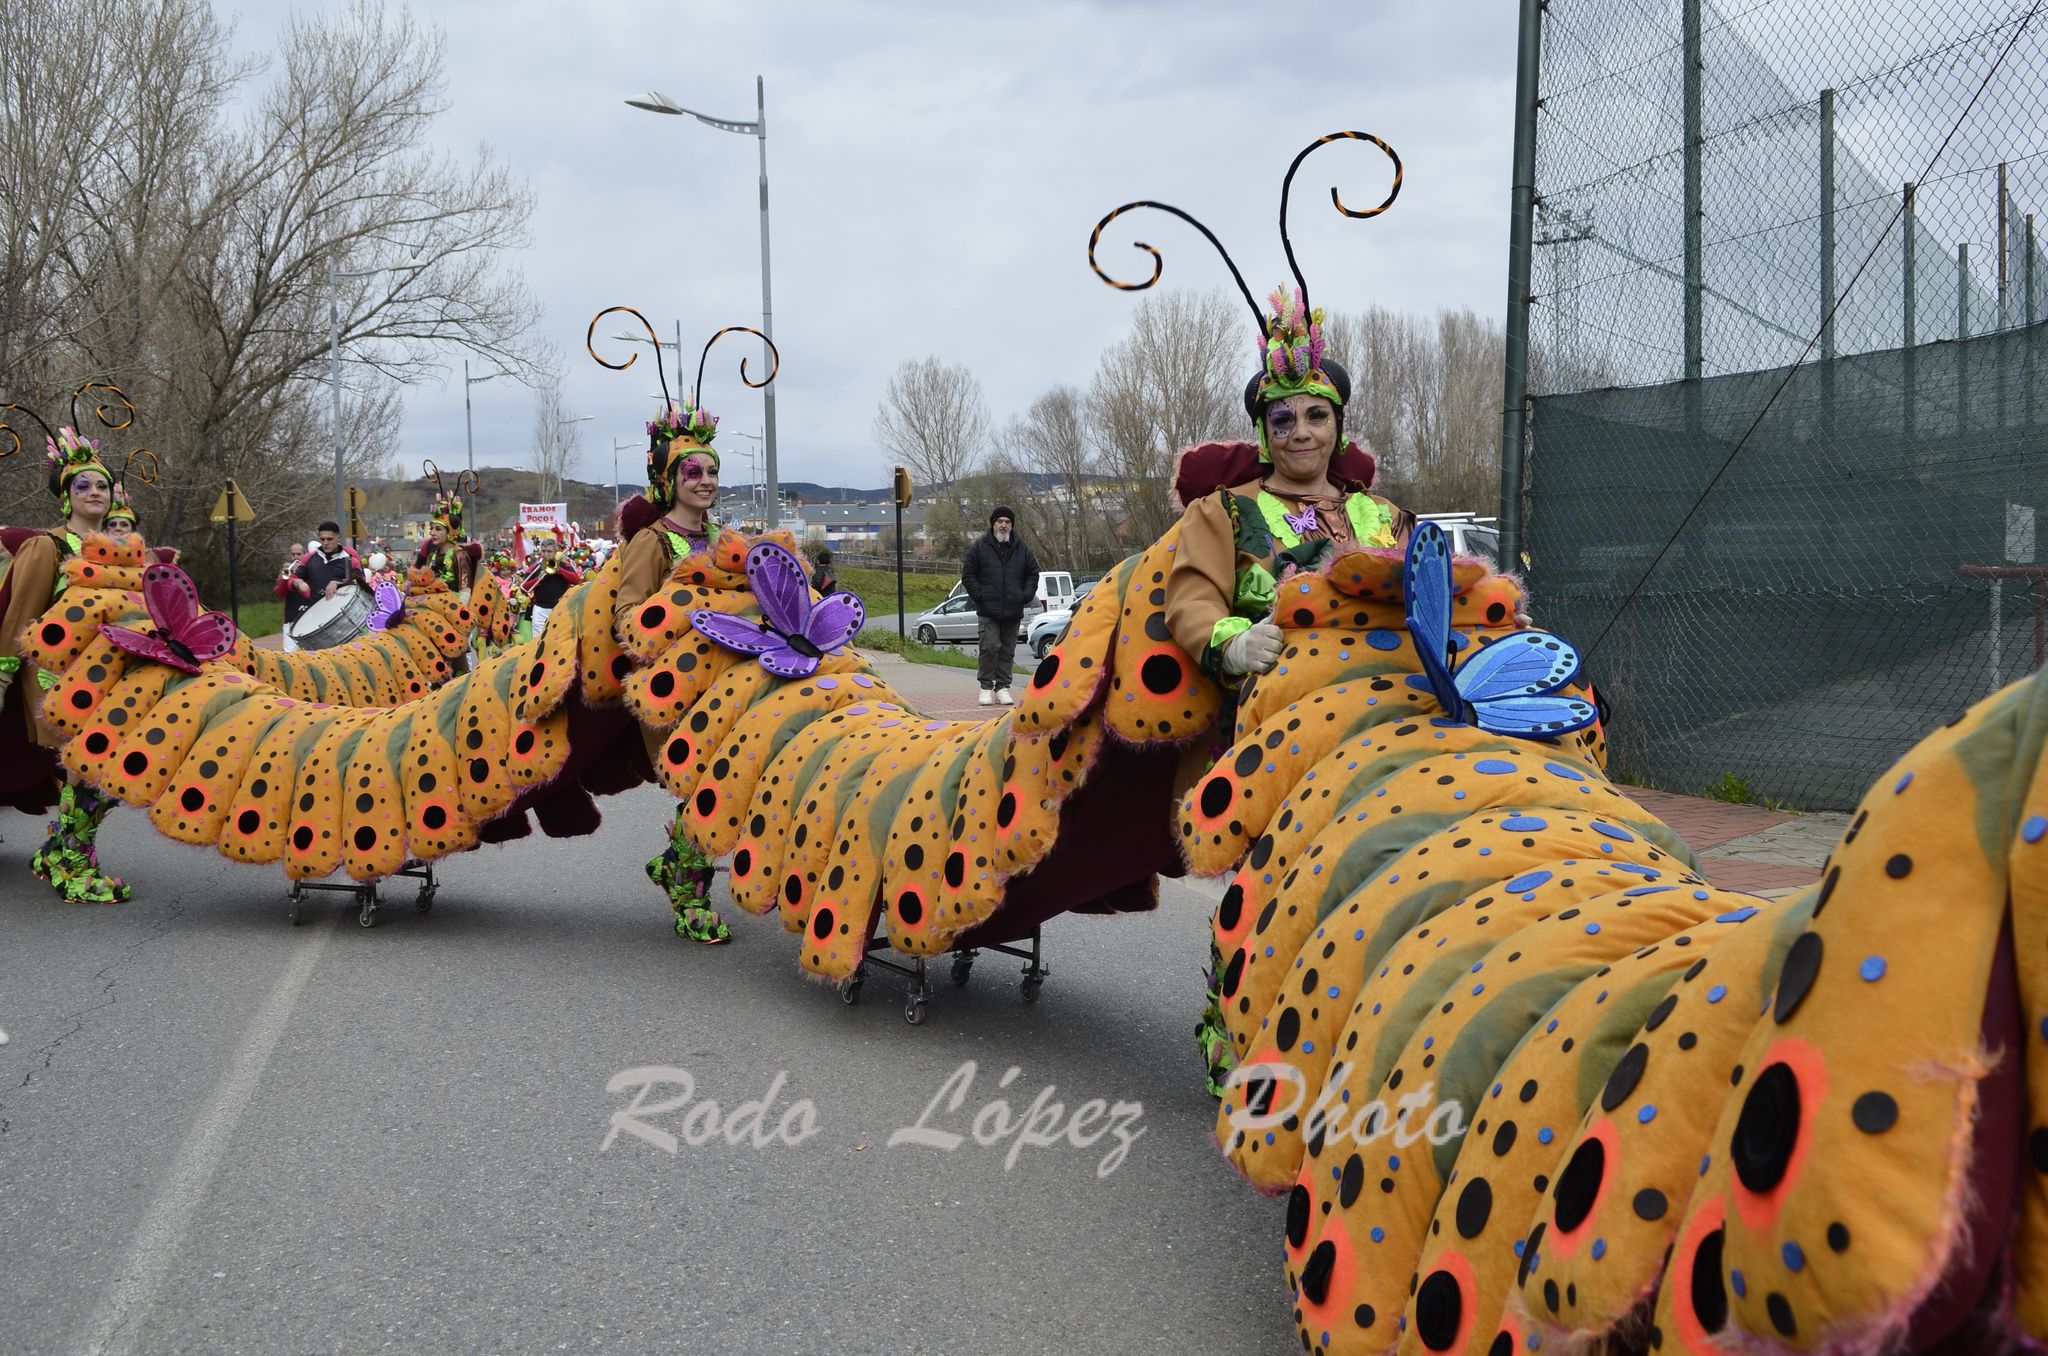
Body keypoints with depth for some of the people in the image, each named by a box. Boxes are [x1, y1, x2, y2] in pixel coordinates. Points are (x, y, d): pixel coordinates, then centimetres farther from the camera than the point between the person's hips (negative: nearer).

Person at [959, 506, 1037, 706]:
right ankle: (986, 687, -1)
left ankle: (1002, 687, 13)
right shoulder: (980, 546, 1)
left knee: (1008, 651, 6)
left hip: (1013, 611, 3)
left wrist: (1026, 595, 5)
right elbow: (968, 574, 3)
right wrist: (979, 595, -7)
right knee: (990, 647, -11)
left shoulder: (1021, 548, 10)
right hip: (988, 610, -3)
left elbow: (1033, 572, 18)